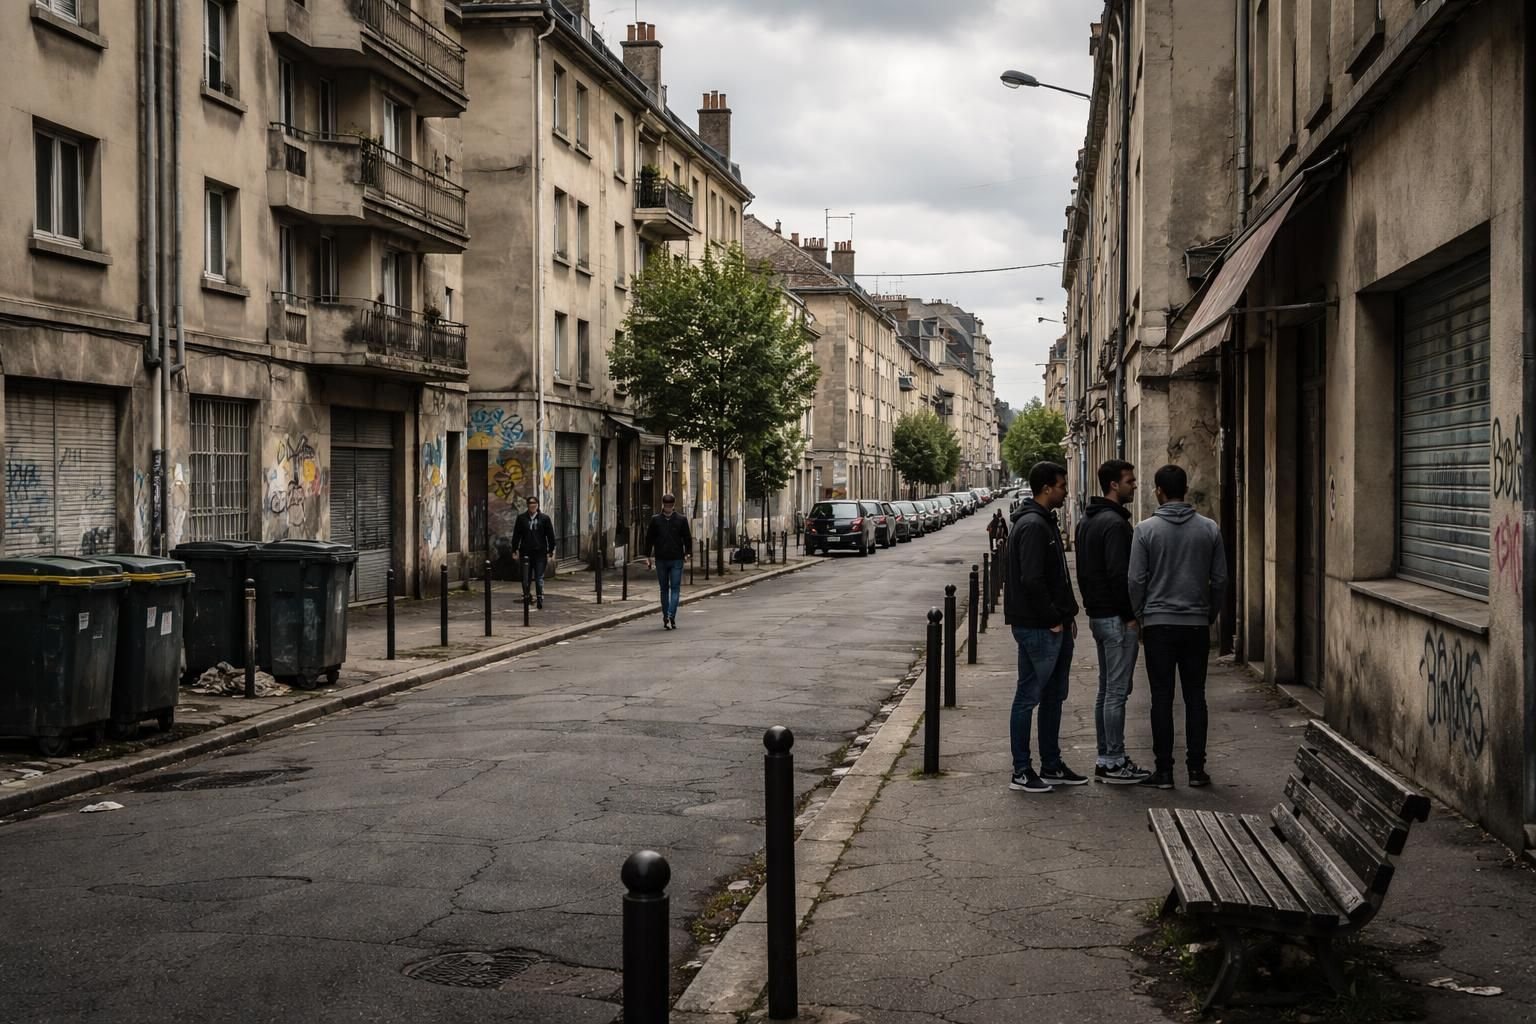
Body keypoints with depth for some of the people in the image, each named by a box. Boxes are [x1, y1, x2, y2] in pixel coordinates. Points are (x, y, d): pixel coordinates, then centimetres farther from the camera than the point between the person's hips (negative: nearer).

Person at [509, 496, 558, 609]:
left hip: (540, 553, -1)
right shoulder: (521, 518, 6)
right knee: (526, 578, 6)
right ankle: (525, 596, 18)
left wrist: (550, 551, 1)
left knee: (539, 578, -3)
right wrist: (515, 550, 4)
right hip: (526, 552, 1)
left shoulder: (544, 518, 4)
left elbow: (550, 536, 6)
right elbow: (516, 535, 8)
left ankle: (540, 599, -3)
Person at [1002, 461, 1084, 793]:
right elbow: (1032, 580, -23)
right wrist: (1053, 619, -16)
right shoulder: (1032, 526, -17)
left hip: (1054, 628, 10)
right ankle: (1021, 772, 5)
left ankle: (1052, 767, 25)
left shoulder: (1045, 522, 16)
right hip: (1037, 628, -10)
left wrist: (1067, 615, 12)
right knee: (1029, 697, -2)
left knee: (1054, 697, 16)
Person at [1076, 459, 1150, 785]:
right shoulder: (1114, 523, -18)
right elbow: (1120, 574, -22)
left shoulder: (1087, 521, 15)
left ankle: (1105, 759, 18)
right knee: (1117, 691, -6)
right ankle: (1115, 762, -2)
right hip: (1117, 618, -11)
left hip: (1097, 615, 11)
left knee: (1106, 690, 14)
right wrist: (1132, 617, -17)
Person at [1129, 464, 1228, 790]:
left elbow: (1137, 579, -6)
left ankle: (1164, 769, 4)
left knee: (1162, 697, 2)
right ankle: (1196, 768, 9)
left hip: (1159, 624, -2)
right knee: (1195, 696, 8)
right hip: (1197, 625, 2)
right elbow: (1220, 579, 3)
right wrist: (1210, 615, 16)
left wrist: (1139, 616, 7)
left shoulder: (1146, 529, -6)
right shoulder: (1209, 529, 1)